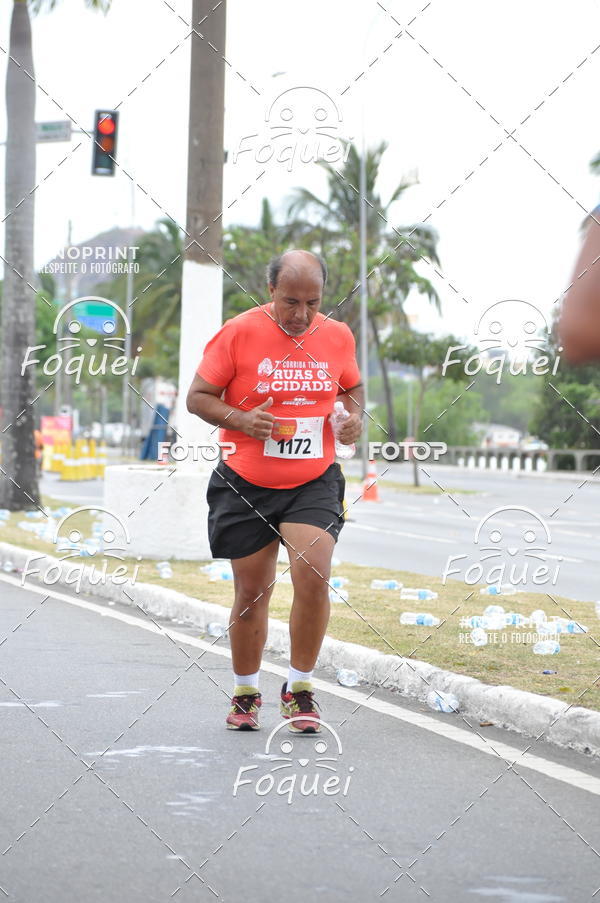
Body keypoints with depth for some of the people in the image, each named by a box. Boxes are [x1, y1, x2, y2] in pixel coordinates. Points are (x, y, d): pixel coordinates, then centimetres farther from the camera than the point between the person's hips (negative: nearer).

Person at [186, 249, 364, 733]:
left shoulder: (338, 336, 2)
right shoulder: (238, 333, -7)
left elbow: (353, 387, 21)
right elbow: (198, 397, -2)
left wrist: (355, 416, -1)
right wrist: (241, 420, -20)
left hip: (314, 483, 1)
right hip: (246, 486, -1)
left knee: (313, 575, -18)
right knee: (252, 591, 6)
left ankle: (300, 689, -1)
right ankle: (245, 693, 26)